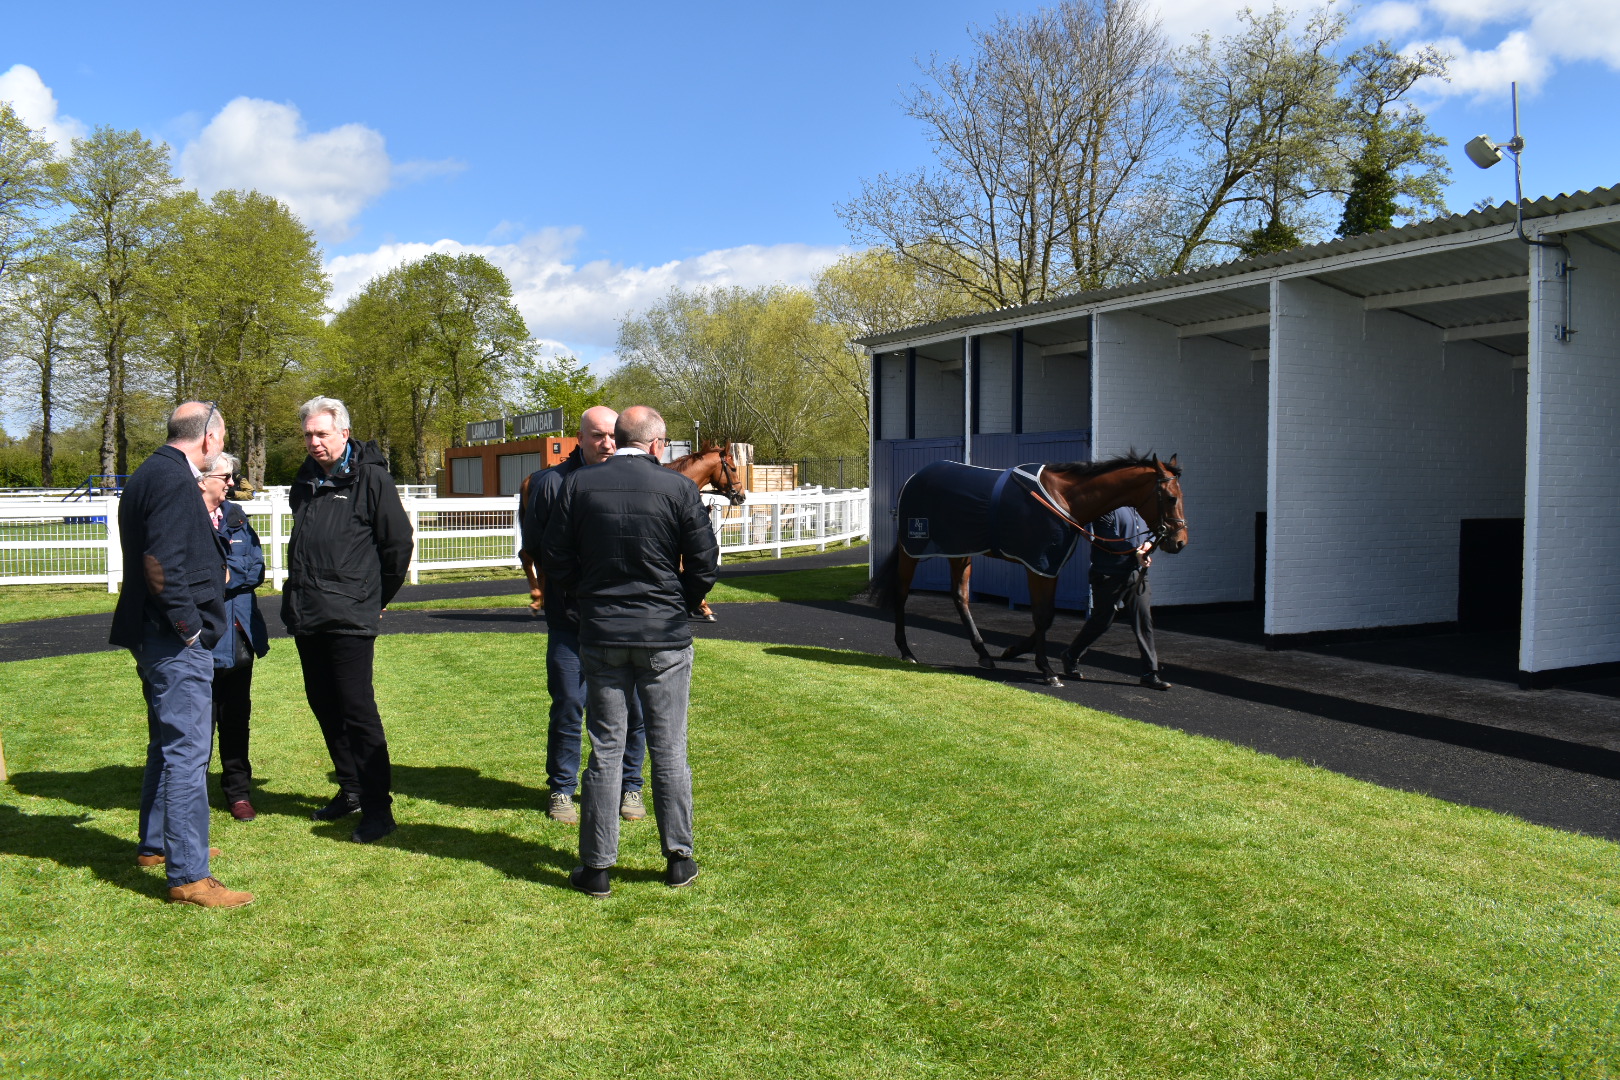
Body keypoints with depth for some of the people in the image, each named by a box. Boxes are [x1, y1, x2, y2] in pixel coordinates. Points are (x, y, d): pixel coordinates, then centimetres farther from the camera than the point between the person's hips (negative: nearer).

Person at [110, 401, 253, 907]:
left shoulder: (148, 476, 15)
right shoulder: (174, 482, -17)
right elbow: (161, 563, -26)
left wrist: (207, 529, 17)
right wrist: (187, 624, -19)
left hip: (155, 637, 11)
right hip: (177, 642, -11)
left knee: (168, 745, 23)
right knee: (187, 752, -8)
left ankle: (155, 845, 37)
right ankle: (188, 876, -4)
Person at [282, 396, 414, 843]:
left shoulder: (370, 477, -8)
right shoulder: (305, 479, 14)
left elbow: (399, 541, -6)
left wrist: (379, 597, 2)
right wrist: (297, 596, 20)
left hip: (349, 618, -7)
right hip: (306, 617, 8)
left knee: (357, 711, -7)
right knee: (324, 707, 14)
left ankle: (378, 808, -1)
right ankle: (350, 791, 27)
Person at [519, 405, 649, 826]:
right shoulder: (551, 482, 1)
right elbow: (533, 546, 6)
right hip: (570, 617, -1)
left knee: (632, 706, 5)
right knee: (568, 707, 5)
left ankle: (629, 786, 23)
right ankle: (562, 790, 22)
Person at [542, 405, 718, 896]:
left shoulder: (578, 484, -1)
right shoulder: (678, 487, -7)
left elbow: (555, 560, 1)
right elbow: (705, 564, -5)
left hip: (600, 634, 2)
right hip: (665, 635, -1)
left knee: (605, 750, 8)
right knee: (669, 750, 9)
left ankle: (596, 866, 14)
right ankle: (679, 859, 18)